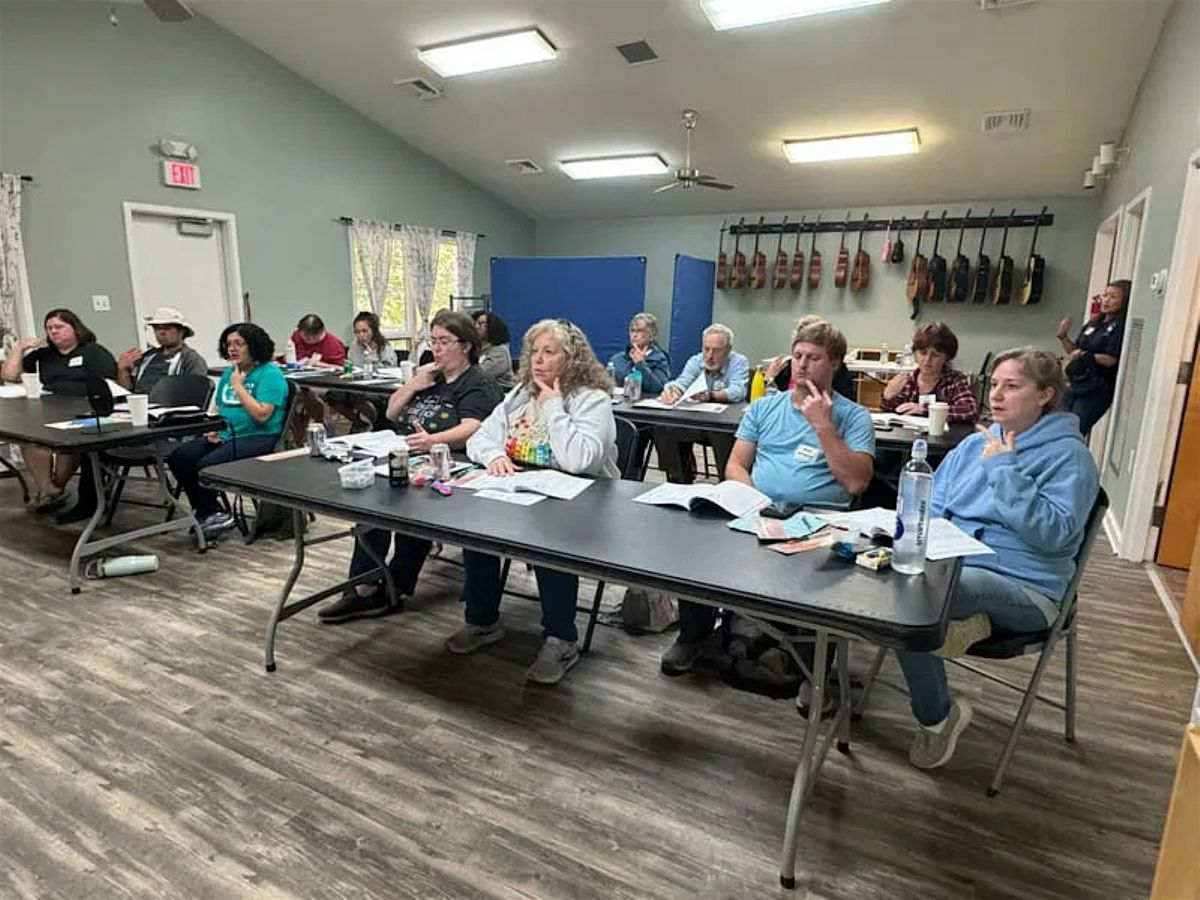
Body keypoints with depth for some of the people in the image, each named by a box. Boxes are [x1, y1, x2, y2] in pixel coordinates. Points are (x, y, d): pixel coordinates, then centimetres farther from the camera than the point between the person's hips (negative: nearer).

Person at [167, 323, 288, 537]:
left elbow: (262, 415, -19)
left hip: (258, 438, -8)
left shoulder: (270, 374, -8)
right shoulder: (228, 372, 18)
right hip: (225, 436, 8)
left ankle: (207, 514, -2)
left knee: (207, 464, -26)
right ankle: (207, 513, -1)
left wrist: (238, 386, -13)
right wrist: (212, 428, 4)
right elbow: (217, 407, 25)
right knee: (178, 457, -10)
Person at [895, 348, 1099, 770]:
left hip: (1023, 588, -6)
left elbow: (1053, 534, -16)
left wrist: (1006, 471, -16)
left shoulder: (1068, 454, -2)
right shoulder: (974, 444, 16)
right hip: (954, 567, 6)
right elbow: (932, 506, 18)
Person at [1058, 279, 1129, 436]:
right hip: (1076, 383, 7)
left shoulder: (1122, 326, -7)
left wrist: (1086, 355, -21)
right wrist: (1063, 337, 2)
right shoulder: (1094, 322, 13)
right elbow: (1075, 352, 16)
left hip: (1098, 389, -7)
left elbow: (1110, 360, -14)